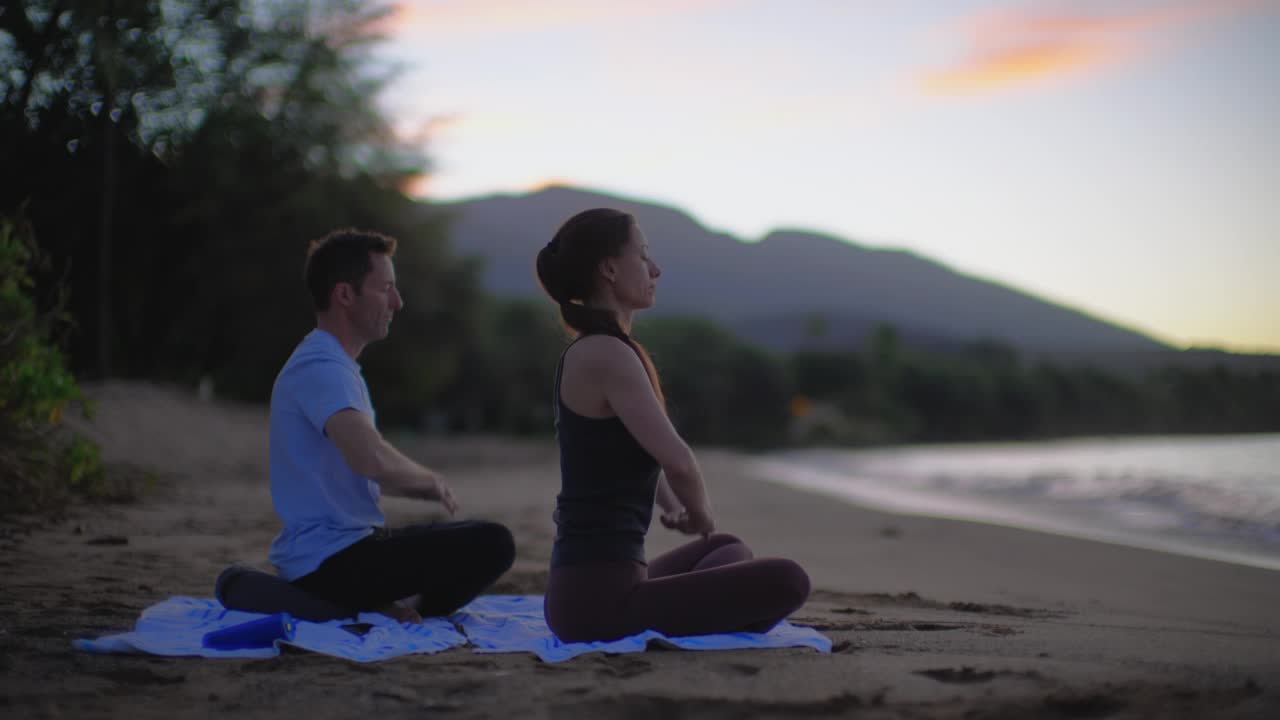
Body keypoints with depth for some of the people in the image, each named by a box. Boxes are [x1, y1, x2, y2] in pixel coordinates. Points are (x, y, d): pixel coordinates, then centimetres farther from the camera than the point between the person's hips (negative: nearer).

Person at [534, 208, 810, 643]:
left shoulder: (593, 350, 16)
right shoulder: (606, 353, -15)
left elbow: (648, 452, 34)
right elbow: (677, 458, -23)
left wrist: (673, 506, 20)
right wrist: (700, 513, -3)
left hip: (585, 588, 10)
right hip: (599, 596, -10)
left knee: (728, 549, 34)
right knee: (786, 581, -17)